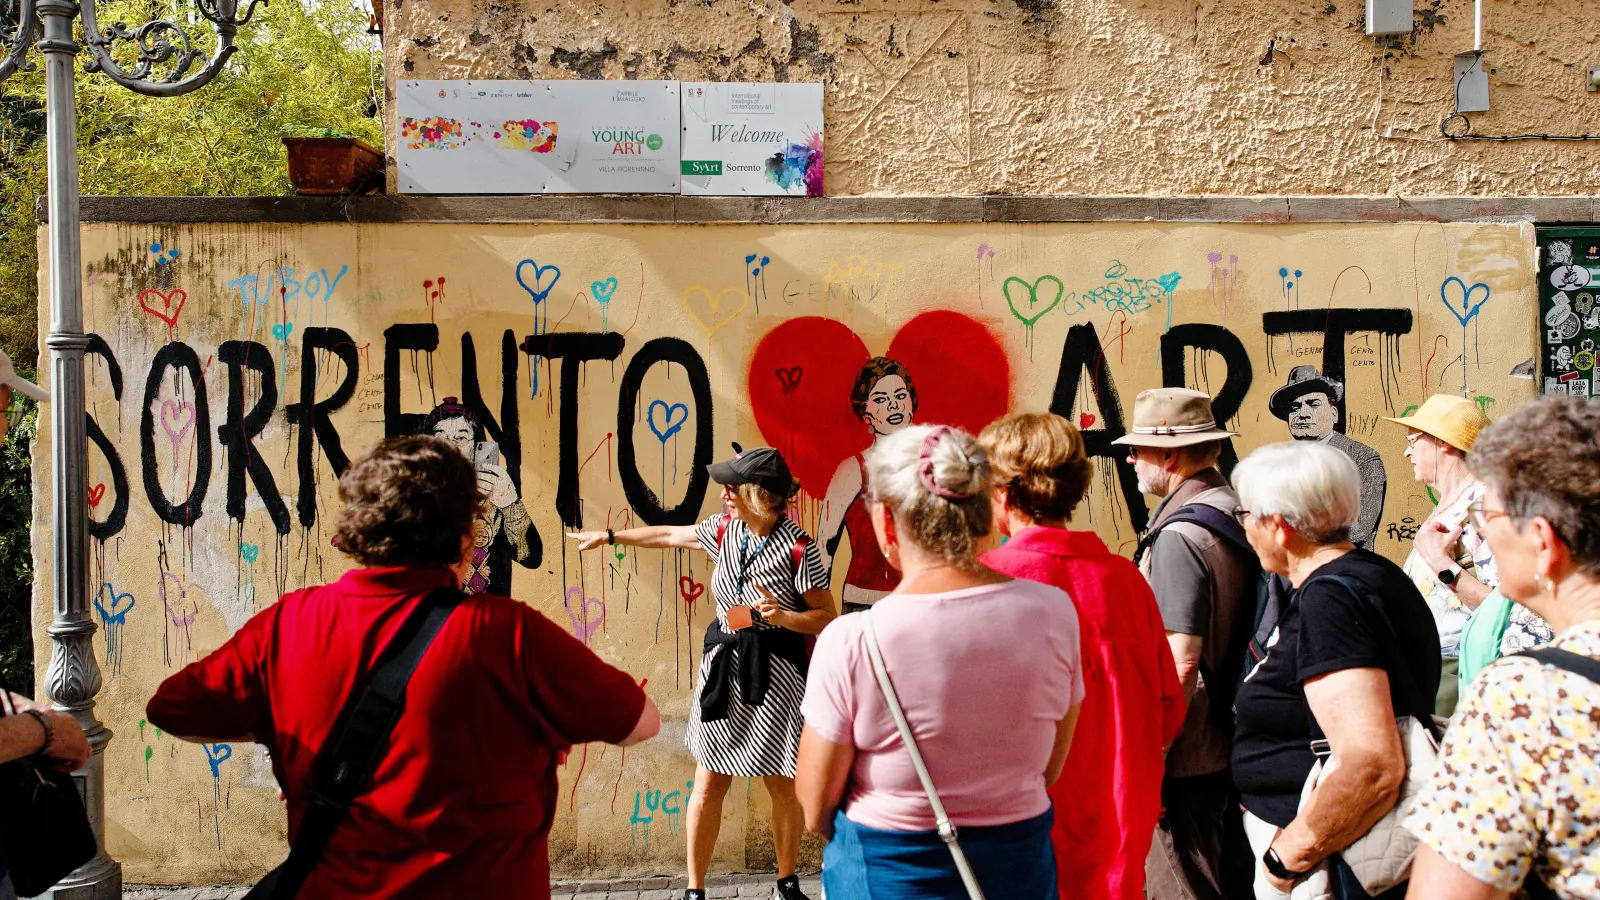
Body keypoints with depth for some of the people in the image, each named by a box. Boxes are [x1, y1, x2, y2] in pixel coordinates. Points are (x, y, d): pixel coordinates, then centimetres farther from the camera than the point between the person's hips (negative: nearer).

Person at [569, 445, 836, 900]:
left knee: (782, 786, 8)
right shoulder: (724, 528, 1)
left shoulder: (798, 547, -15)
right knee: (708, 785, 4)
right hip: (723, 662, 4)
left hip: (774, 671, -4)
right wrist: (609, 536, 27)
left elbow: (826, 617, -10)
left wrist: (784, 616, -28)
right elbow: (669, 535, 19)